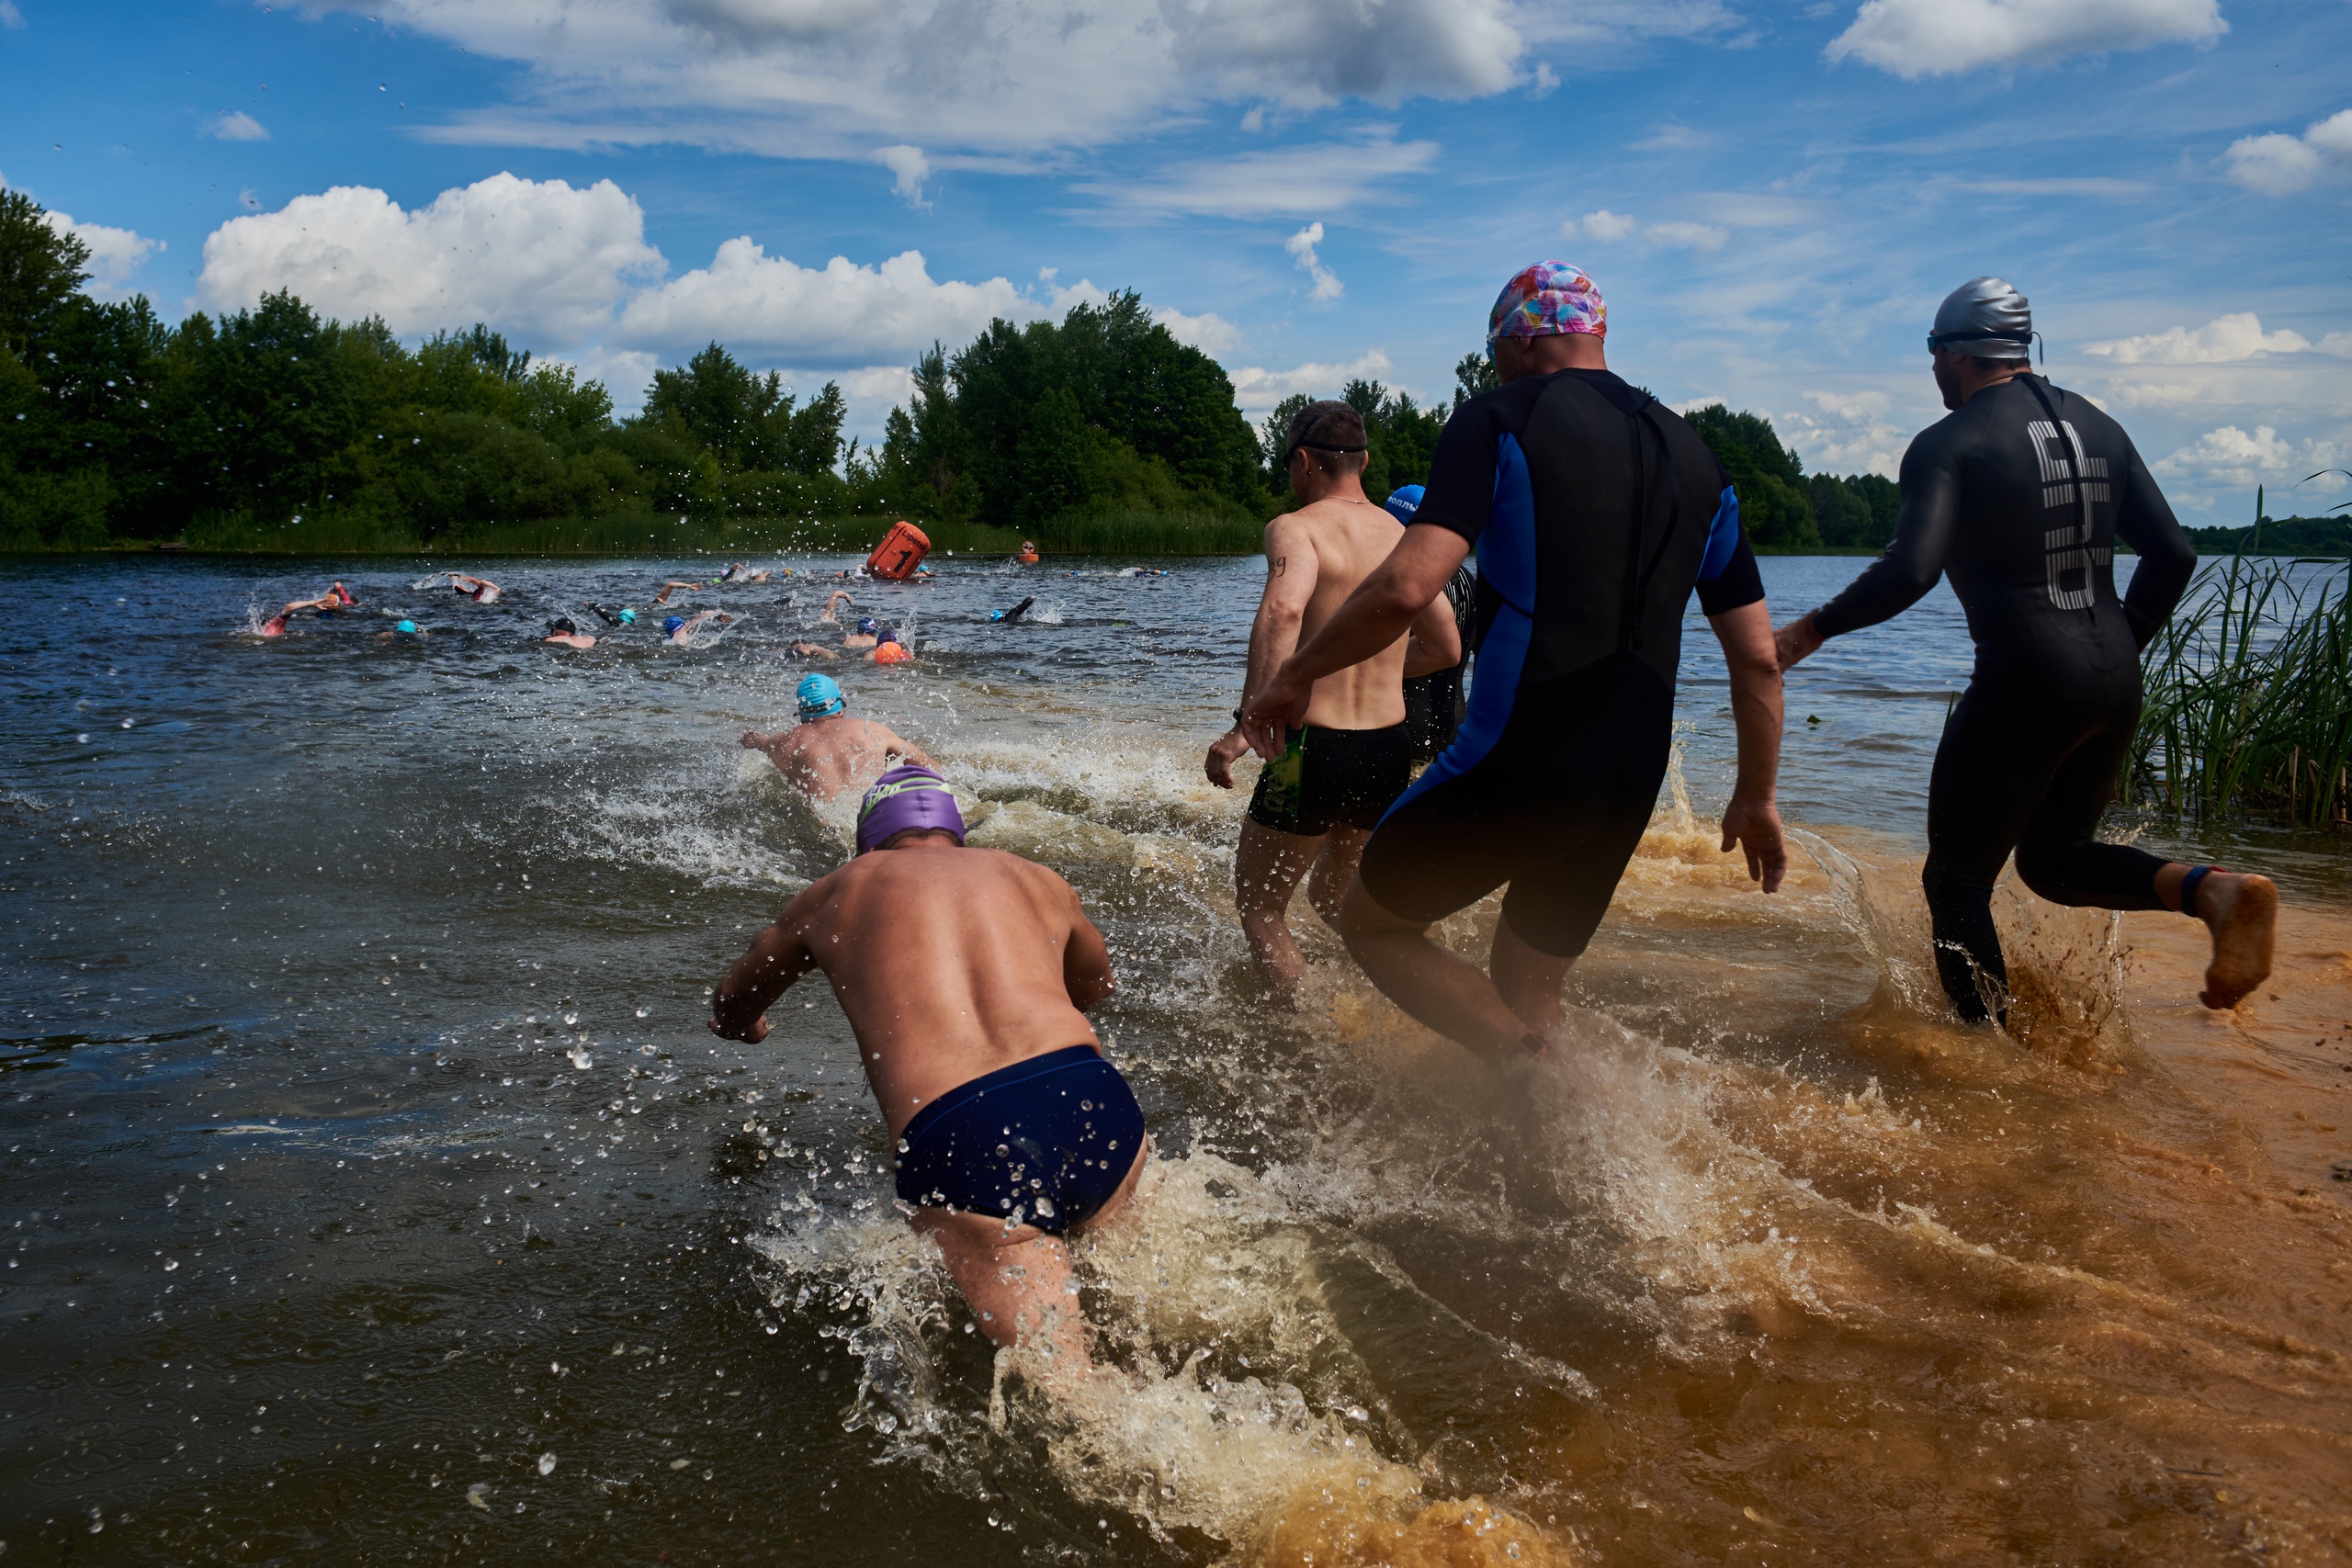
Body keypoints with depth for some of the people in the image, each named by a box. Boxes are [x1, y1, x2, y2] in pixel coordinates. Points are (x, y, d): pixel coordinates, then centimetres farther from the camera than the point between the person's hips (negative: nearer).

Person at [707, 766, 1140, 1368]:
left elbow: (731, 1011, 44)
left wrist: (743, 1026, 68)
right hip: (1098, 1103, 3)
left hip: (958, 1142, -2)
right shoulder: (1036, 879, 29)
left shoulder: (835, 894, 25)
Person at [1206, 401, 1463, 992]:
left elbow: (1284, 609, -30)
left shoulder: (1296, 527, -9)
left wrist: (1245, 724, -32)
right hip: (1391, 748, 6)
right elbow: (1446, 648, 18)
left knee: (1259, 906, 14)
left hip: (1313, 747, -6)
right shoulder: (1403, 537, 10)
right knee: (1333, 895, 30)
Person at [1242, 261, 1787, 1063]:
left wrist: (1292, 678, -6)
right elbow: (1758, 659, 13)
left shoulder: (1501, 421, -5)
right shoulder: (1694, 456, 14)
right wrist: (1756, 799, 24)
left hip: (1515, 765, -6)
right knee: (1525, 988, 23)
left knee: (1372, 924, 14)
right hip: (1629, 786, 7)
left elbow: (1405, 589, -20)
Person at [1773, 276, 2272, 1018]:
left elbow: (1909, 571, -22)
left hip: (2025, 686, -7)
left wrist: (1812, 629, -10)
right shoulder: (2098, 426, 13)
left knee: (1957, 881, 8)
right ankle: (2215, 890, -3)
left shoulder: (1949, 443, -8)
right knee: (2055, 860, 23)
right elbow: (2173, 553, 11)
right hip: (2115, 683, 7)